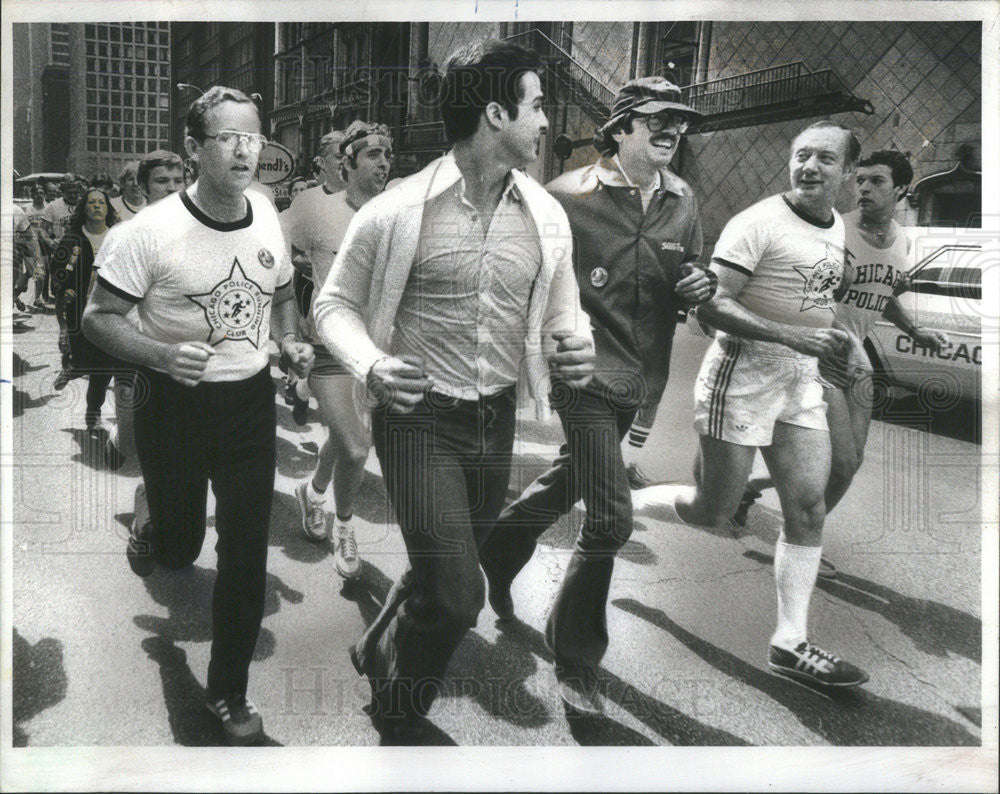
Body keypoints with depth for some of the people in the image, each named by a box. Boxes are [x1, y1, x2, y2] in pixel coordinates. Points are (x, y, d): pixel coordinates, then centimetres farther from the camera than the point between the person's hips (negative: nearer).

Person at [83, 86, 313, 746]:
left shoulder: (267, 217, 0)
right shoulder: (153, 230, -16)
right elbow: (98, 317, -11)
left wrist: (291, 344, -1)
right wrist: (162, 354, -28)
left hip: (251, 401, 3)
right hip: (176, 407, -3)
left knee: (247, 558, 5)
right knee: (179, 547, 11)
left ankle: (229, 693, 24)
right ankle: (151, 542, 53)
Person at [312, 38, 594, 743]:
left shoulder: (547, 217, 3)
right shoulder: (398, 211, -11)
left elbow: (563, 312, 15)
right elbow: (334, 303, -1)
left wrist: (576, 346, -9)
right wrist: (370, 366, -20)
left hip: (497, 420, 5)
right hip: (419, 418, -5)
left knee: (441, 578, 19)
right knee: (457, 594, -12)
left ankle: (379, 649, 51)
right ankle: (398, 724, 18)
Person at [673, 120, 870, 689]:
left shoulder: (837, 226, 12)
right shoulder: (758, 223, -14)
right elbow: (712, 305, -22)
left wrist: (835, 336, 12)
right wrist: (794, 336, -28)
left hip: (803, 382, 7)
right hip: (744, 373, -7)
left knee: (809, 508, 1)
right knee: (713, 512, -1)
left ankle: (791, 643, 10)